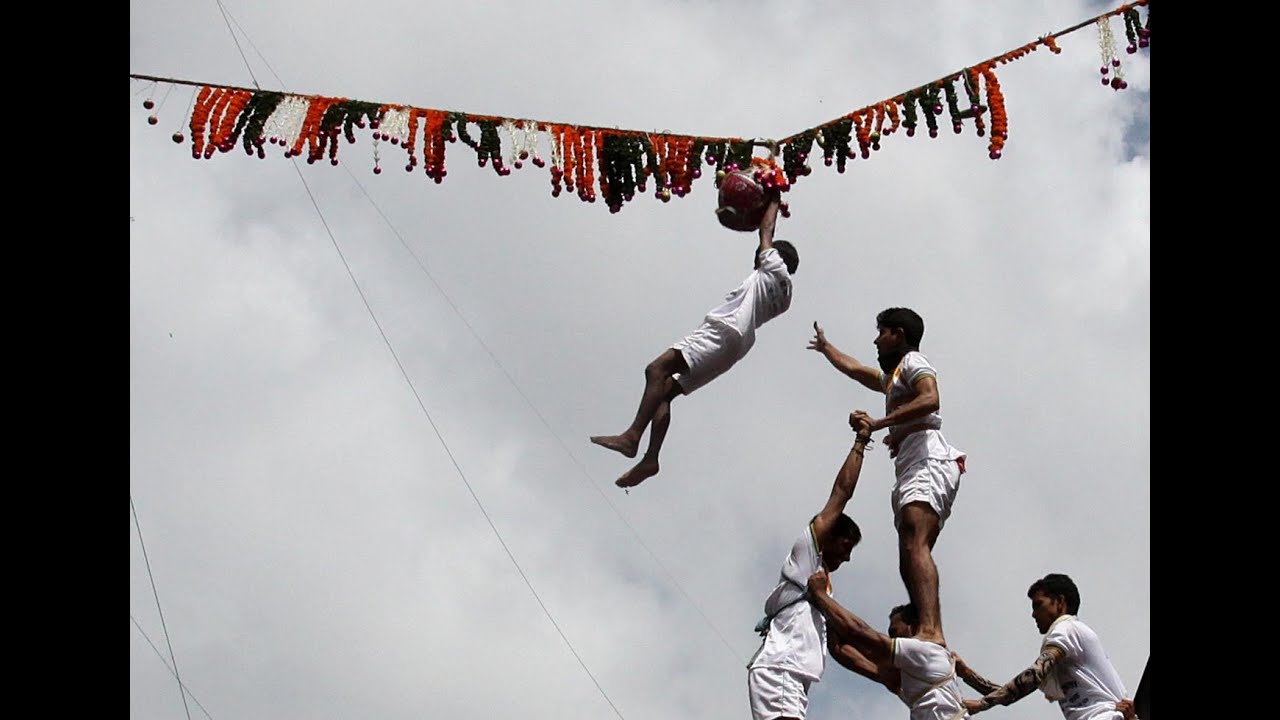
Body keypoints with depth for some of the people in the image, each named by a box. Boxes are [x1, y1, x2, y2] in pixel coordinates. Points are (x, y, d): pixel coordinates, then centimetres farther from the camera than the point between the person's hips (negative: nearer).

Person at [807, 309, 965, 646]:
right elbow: (855, 369, 57)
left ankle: (930, 631, -47)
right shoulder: (892, 377, 37)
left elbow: (930, 399, -13)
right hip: (911, 469, 10)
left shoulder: (912, 361, 8)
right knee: (910, 560, -4)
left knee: (915, 546, -28)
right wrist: (826, 348, 71)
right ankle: (931, 635, -18)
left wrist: (878, 423, -14)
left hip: (929, 461, -10)